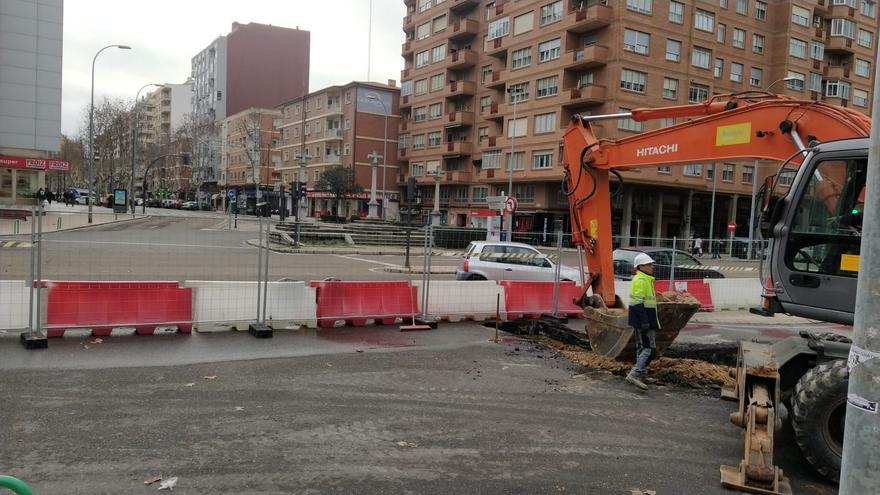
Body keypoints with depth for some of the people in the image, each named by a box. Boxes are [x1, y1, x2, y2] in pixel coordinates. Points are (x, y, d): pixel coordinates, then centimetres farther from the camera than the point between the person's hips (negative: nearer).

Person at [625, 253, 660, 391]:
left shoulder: (645, 280, 18)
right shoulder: (640, 280, -15)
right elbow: (638, 303, -22)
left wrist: (652, 322, 26)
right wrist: (645, 321, -26)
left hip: (645, 320, 11)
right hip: (642, 321, -11)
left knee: (642, 348, 14)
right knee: (649, 348, -12)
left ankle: (635, 376, 19)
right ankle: (634, 374, -13)